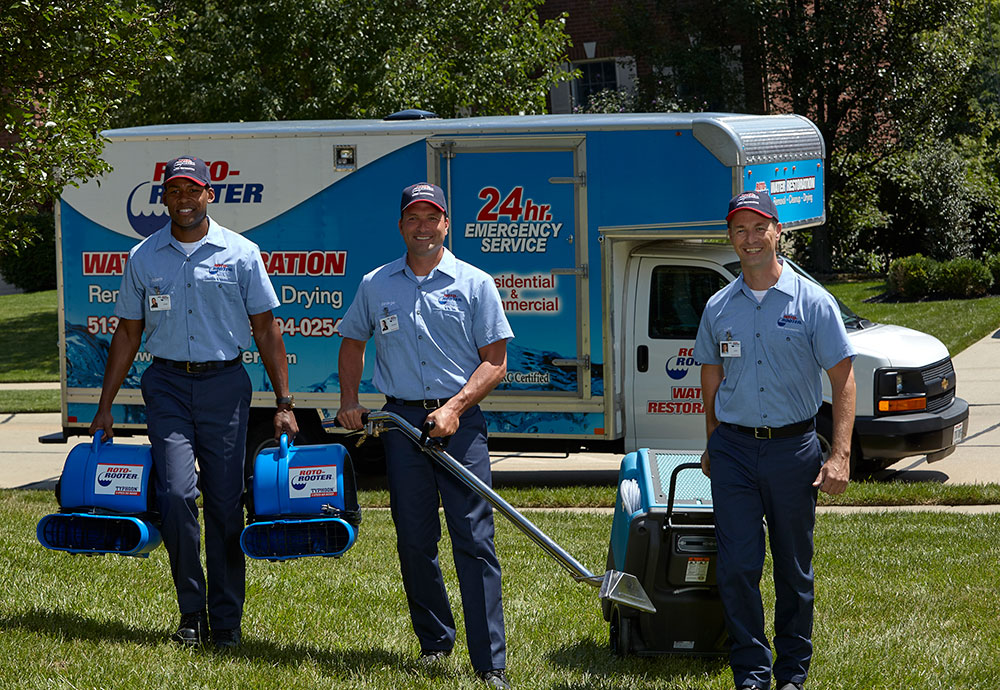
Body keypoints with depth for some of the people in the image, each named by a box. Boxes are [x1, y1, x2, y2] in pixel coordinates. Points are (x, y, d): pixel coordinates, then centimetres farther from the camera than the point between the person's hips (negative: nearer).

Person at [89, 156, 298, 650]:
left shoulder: (241, 253, 3)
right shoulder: (143, 257, 7)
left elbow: (265, 330, 5)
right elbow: (128, 334, 12)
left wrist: (284, 402, -1)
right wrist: (105, 406, 9)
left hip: (225, 384, -1)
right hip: (168, 382, 1)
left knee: (225, 502, 0)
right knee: (176, 494, -13)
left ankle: (225, 620, 8)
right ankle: (191, 611, 1)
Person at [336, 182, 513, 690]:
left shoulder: (474, 284, 3)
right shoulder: (375, 285, 11)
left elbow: (495, 361, 1)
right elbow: (352, 342, 24)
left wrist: (454, 408, -12)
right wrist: (349, 401, 10)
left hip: (459, 421, -3)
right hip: (402, 420, 3)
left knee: (474, 540, -8)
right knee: (414, 541, 6)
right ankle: (434, 642, 23)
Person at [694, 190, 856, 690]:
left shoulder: (811, 302, -3)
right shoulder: (719, 307, 7)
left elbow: (843, 378, -5)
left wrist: (839, 456, -14)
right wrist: (712, 445, 19)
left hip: (792, 448, -2)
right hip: (734, 449, 2)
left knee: (794, 571, 7)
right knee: (737, 568, -5)